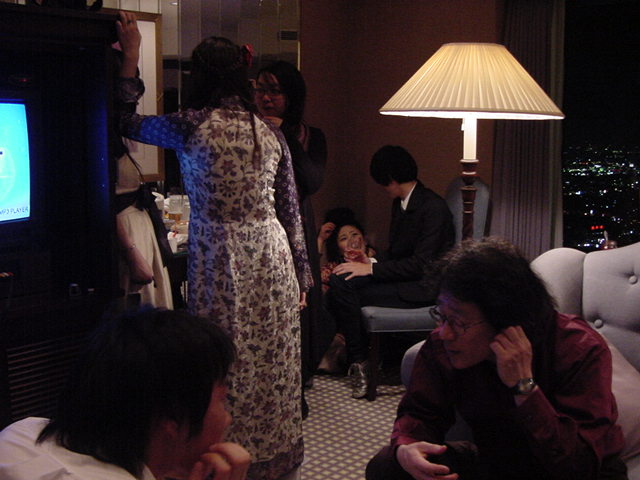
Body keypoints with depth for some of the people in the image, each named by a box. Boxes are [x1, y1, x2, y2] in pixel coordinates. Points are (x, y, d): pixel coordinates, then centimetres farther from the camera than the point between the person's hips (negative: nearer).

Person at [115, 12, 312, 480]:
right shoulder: (271, 132, 6)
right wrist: (300, 274, 17)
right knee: (273, 359, 14)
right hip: (272, 255, 5)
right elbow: (291, 211, 8)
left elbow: (127, 121, 11)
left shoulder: (192, 125, -8)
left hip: (220, 257, -5)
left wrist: (131, 55, 15)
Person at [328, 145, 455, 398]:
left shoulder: (433, 207, -16)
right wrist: (372, 262, 1)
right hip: (404, 277, 9)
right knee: (339, 280, -13)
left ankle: (359, 361, -10)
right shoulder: (400, 203, 13)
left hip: (424, 286, -9)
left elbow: (421, 264, -20)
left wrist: (371, 269, -19)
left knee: (343, 287, -23)